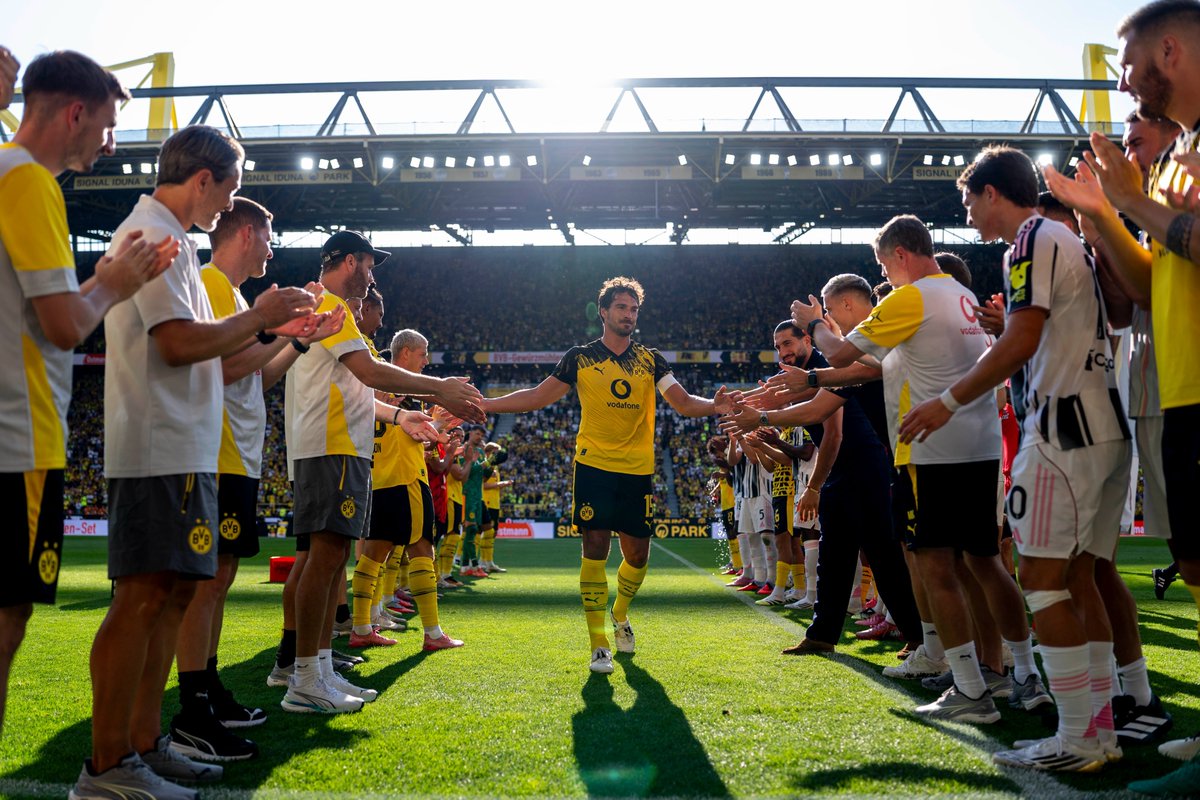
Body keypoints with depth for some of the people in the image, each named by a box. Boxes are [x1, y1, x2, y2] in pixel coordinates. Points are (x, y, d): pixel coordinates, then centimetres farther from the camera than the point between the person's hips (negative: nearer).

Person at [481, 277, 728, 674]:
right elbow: (539, 396, 6)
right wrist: (483, 404, -3)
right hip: (594, 466, -2)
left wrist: (714, 405, -20)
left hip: (638, 470, 2)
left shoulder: (650, 359, 8)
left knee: (637, 553, 6)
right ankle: (599, 645, 0)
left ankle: (619, 614, 36)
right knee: (595, 548, -8)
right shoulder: (580, 357, 4)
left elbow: (683, 402, 1)